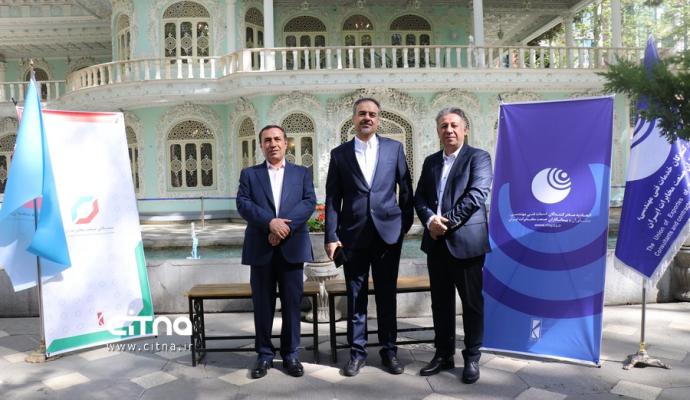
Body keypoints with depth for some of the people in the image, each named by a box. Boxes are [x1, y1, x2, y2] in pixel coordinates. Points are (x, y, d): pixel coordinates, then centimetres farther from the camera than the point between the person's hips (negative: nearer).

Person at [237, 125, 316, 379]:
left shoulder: (302, 173, 11)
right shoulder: (249, 174, 10)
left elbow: (309, 202, -3)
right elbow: (243, 204, -3)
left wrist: (285, 227, -16)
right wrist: (270, 222, -18)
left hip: (292, 247, 0)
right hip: (260, 248, 0)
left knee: (292, 304, 6)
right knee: (263, 305, 7)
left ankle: (290, 354, 19)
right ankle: (265, 354, 20)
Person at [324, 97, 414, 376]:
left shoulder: (394, 148, 6)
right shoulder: (339, 153, 5)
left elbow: (405, 188, 9)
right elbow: (332, 198, 2)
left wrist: (406, 223, 6)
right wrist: (331, 236, -4)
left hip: (388, 231, 0)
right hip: (353, 234, 0)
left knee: (387, 295, 9)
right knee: (356, 297, 8)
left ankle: (389, 350, 24)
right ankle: (357, 351, 21)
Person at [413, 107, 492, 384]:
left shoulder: (478, 157, -1)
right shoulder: (430, 161, 15)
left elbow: (477, 195, -14)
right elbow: (419, 197, 9)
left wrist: (446, 221, -16)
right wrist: (430, 219, -11)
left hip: (467, 241, -5)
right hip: (436, 243, 5)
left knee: (472, 303, 5)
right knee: (440, 302, 13)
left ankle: (472, 358, 20)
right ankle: (444, 354, 26)